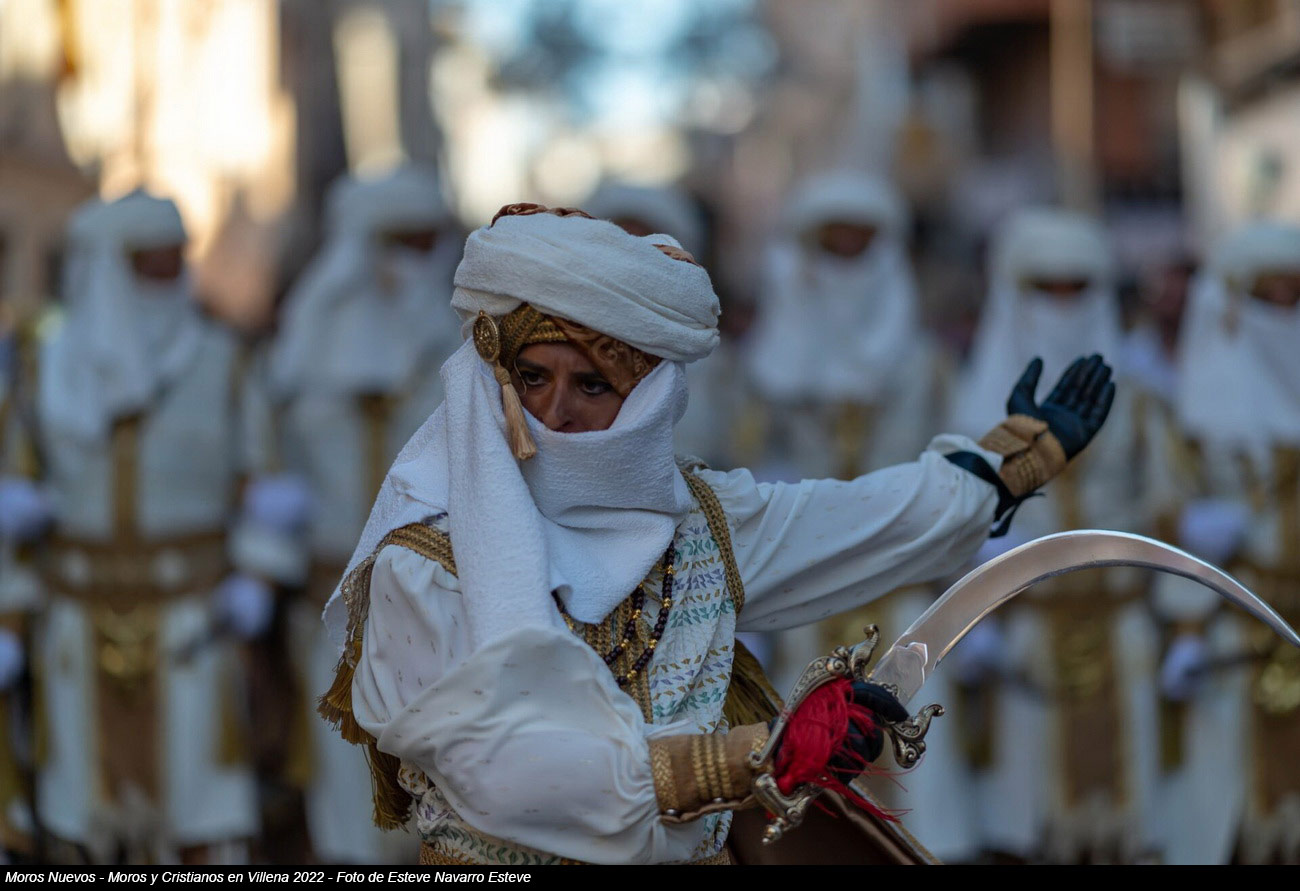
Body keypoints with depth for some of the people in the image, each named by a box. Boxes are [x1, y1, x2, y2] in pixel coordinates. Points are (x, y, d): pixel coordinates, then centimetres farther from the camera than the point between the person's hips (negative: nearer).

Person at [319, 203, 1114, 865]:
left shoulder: (700, 521, 7)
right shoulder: (423, 566, -10)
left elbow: (879, 521, 23)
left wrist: (1025, 450, 30)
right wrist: (764, 754, -24)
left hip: (695, 849, 4)